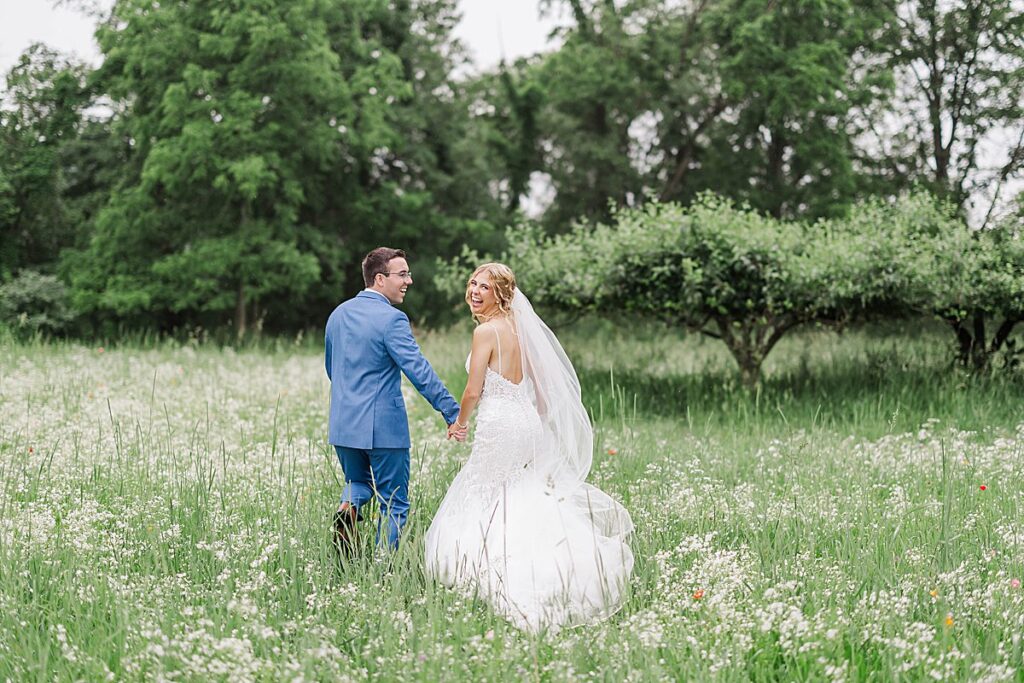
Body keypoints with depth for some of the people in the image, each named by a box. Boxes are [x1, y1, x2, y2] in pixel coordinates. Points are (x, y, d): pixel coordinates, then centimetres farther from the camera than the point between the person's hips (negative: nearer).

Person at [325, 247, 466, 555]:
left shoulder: (338, 314, 8)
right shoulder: (391, 319, -16)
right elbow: (419, 371, -21)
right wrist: (452, 413, -20)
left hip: (343, 424, 6)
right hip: (383, 425, -6)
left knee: (357, 481, 27)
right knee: (394, 503, 6)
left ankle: (348, 507, -4)